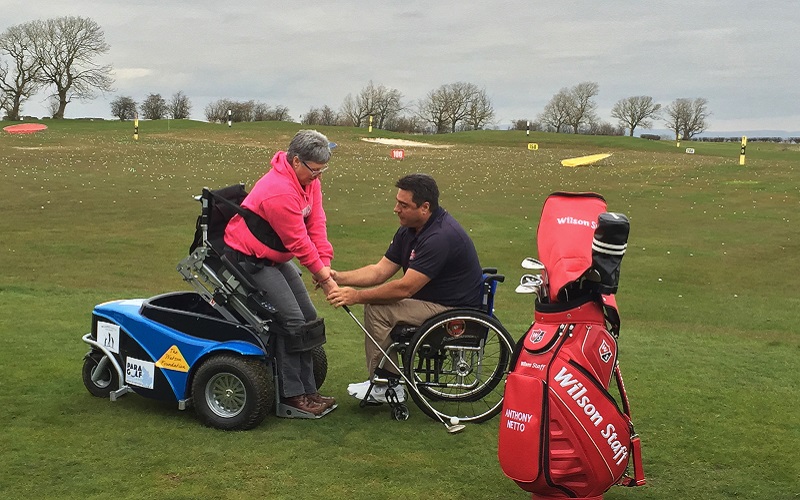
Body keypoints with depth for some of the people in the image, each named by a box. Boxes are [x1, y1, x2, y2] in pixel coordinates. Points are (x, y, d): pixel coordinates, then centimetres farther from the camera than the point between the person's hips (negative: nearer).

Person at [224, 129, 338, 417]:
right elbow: (298, 242, -24)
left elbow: (316, 222, -3)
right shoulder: (280, 192, -31)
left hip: (275, 258, 10)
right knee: (291, 320, -17)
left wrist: (325, 263, -14)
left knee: (308, 317, 7)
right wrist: (323, 277, -15)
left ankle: (307, 390, 15)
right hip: (249, 259, -10)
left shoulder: (309, 180, -1)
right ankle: (292, 394, -6)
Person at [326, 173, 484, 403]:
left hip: (455, 311, -10)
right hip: (434, 300, 10)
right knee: (375, 299, 5)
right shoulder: (409, 231, 5)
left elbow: (405, 288, -27)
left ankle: (386, 388, -2)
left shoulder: (441, 237, -26)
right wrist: (339, 277, -9)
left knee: (378, 309, -16)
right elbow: (380, 271, 5)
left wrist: (356, 296, -21)